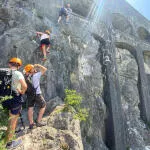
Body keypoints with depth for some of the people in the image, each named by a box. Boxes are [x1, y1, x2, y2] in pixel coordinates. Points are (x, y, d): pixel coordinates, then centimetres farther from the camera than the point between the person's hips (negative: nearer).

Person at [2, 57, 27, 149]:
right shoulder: (17, 73, -16)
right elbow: (24, 86, -30)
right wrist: (22, 92, -10)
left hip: (6, 98, 6)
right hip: (15, 99, -6)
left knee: (10, 120, 25)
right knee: (13, 121, 9)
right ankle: (9, 143, 21)